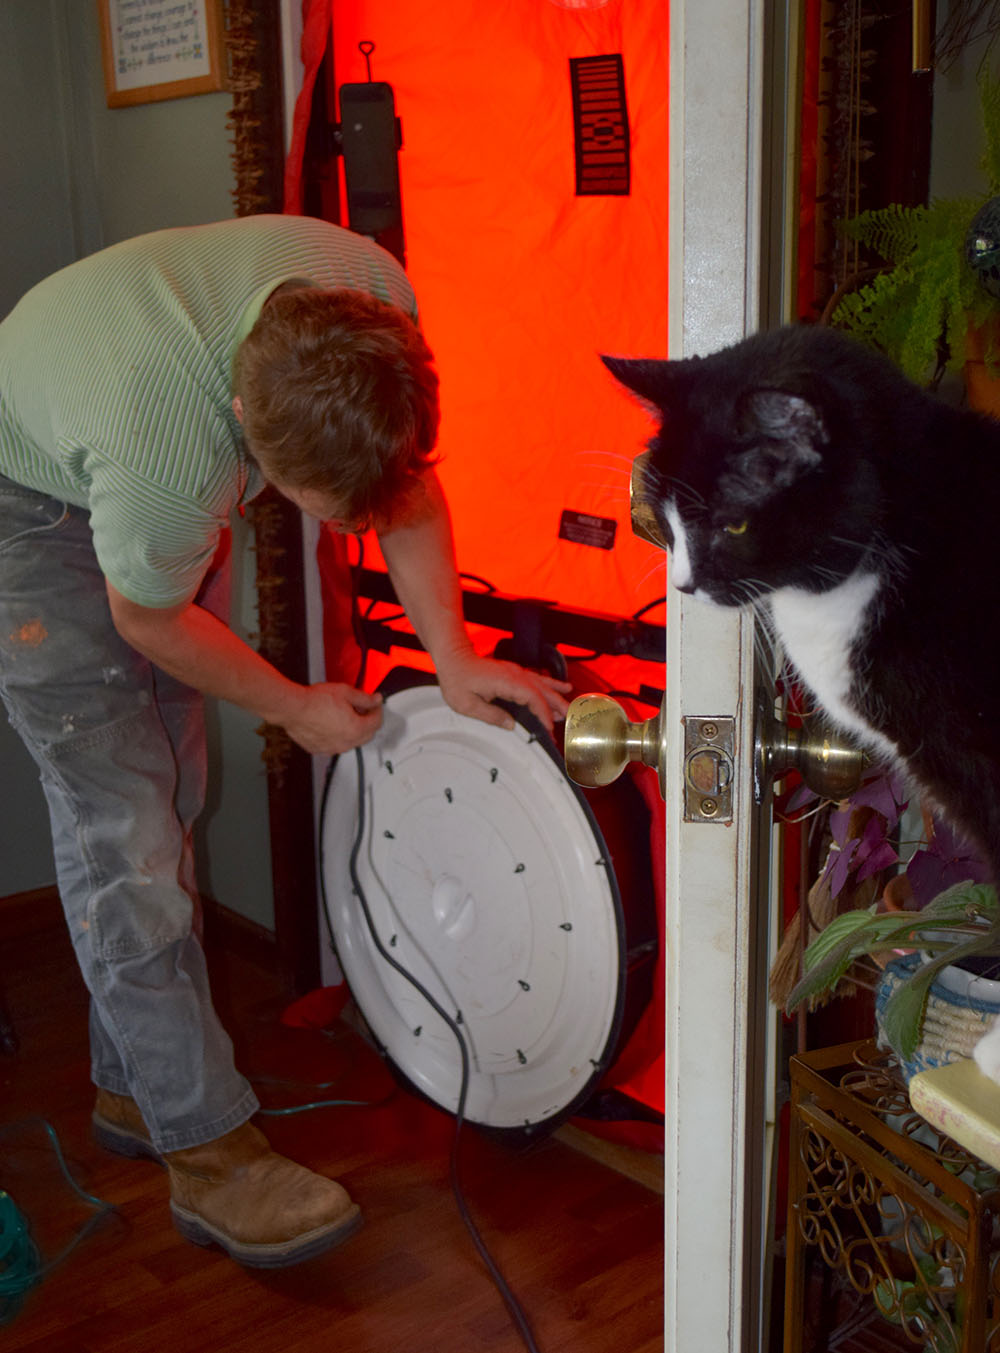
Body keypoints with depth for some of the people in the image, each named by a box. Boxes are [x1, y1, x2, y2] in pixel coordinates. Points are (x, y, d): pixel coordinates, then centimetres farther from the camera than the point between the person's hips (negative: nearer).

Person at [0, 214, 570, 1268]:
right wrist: (292, 707, -7)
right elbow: (148, 620, -21)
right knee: (119, 829, -11)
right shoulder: (169, 451, -43)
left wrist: (450, 655, -12)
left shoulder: (374, 305, -27)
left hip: (160, 488, 7)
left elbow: (407, 484, -7)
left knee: (169, 796, 9)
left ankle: (132, 1084, 23)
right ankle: (209, 1152, -3)